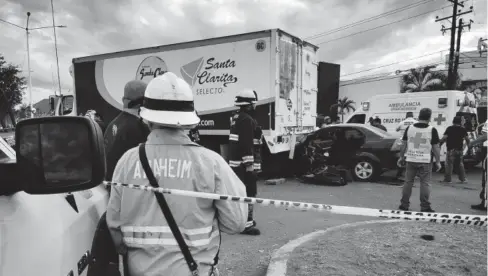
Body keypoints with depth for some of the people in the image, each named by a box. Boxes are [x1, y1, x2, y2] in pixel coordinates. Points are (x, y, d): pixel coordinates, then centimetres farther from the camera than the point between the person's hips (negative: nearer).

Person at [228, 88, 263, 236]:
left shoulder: (236, 118, 15)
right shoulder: (247, 120, -16)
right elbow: (247, 145, -22)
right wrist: (250, 165, -22)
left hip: (235, 162, 10)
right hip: (245, 164, -10)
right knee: (249, 193, -5)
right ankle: (246, 224, -2)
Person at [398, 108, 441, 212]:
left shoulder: (409, 128, 1)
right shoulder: (432, 130, -7)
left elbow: (404, 144, 5)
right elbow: (436, 147, -5)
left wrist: (401, 157, 15)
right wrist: (438, 162, 2)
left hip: (410, 160, 3)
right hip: (425, 161, -3)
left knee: (408, 182, 9)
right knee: (425, 183, 3)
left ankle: (404, 204, 13)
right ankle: (425, 206, 5)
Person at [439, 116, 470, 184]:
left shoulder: (449, 128, -8)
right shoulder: (463, 129, 4)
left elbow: (444, 138, -15)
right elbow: (467, 139, 6)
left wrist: (439, 144, -6)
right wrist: (468, 144, 25)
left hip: (451, 149, -5)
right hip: (460, 149, 5)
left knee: (448, 164, 1)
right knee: (460, 164, 17)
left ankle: (448, 179, 2)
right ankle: (463, 179, 22)